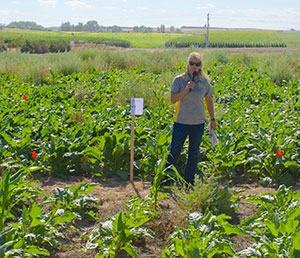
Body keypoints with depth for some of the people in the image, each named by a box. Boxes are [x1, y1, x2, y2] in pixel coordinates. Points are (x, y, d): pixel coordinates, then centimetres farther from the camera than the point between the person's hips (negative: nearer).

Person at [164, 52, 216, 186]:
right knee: (174, 151, 0)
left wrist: (213, 119, 14)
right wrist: (186, 90, -20)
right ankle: (164, 182, 10)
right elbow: (173, 99, -8)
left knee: (193, 153, 10)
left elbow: (209, 100, 14)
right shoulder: (179, 80, -3)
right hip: (181, 121, -3)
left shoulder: (204, 81, 5)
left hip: (198, 123, 3)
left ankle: (189, 183, 22)